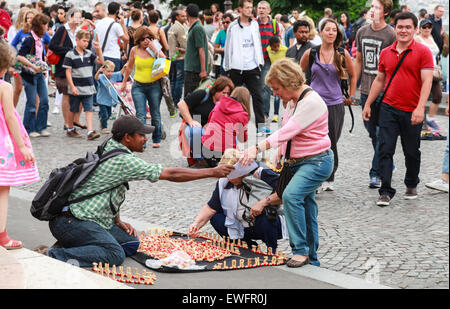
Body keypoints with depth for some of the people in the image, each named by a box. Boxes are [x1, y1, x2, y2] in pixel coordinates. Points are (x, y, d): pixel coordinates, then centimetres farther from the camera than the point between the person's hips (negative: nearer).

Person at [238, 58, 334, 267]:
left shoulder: (311, 101, -20)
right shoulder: (292, 100, 10)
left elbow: (287, 132, -29)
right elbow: (285, 131, 21)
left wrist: (258, 148, -34)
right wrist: (279, 156, 12)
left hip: (317, 161, -10)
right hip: (299, 162, 10)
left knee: (291, 195, -28)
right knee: (306, 206, 12)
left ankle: (301, 250, -20)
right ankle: (311, 261, 21)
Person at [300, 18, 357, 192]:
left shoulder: (343, 54, 1)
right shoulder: (310, 53, 1)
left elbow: (352, 75, 17)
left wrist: (351, 97, 15)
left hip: (335, 104, 1)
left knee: (331, 143, 8)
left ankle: (329, 178, 24)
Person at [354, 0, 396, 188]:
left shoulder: (391, 35, -9)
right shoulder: (362, 32, 10)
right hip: (366, 91, 6)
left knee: (381, 134, -4)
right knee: (372, 132, 13)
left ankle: (376, 173, 1)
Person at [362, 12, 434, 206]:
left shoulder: (423, 52, -4)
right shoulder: (386, 53, 8)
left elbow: (427, 81, -11)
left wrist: (420, 107, -22)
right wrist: (368, 104, 15)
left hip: (412, 112, -2)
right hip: (388, 108, 3)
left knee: (412, 152, 10)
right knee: (385, 150, -5)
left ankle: (411, 186, 32)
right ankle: (386, 192, 0)